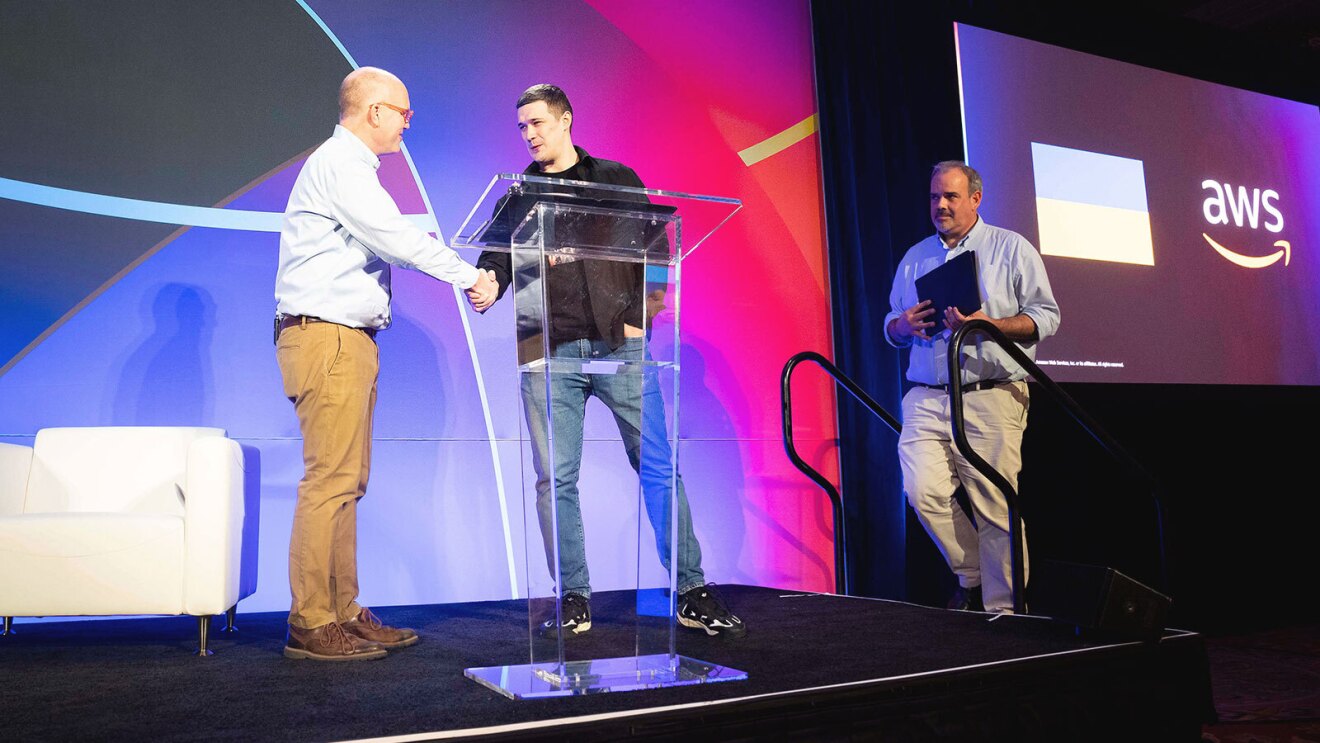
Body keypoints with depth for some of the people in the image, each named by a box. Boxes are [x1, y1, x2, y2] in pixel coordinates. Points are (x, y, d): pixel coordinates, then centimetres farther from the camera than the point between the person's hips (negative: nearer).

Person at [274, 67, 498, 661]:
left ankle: (343, 613, 15)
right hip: (326, 337, -11)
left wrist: (464, 272, 20)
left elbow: (388, 242, 24)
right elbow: (396, 237, -14)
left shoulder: (347, 165, 25)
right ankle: (310, 626, -4)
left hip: (348, 340, 11)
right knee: (329, 480, -10)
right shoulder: (341, 163, -8)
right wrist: (470, 277, -7)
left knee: (347, 481, 9)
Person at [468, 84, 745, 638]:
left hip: (620, 345, -1)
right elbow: (499, 255, 4)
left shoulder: (617, 180, 13)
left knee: (658, 466, -3)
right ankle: (573, 598, 11)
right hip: (549, 353, 2)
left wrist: (639, 318, -4)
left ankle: (692, 593, 4)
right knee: (555, 478, 0)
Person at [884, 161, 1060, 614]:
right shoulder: (915, 258, 20)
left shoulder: (1012, 249, 7)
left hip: (992, 399, -3)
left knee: (996, 508, -5)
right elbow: (891, 325, 25)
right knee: (923, 492, -12)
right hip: (926, 399, 4)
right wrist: (904, 325, 1)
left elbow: (1046, 316, 2)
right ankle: (972, 575, 11)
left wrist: (990, 325, -14)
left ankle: (1002, 608, 8)